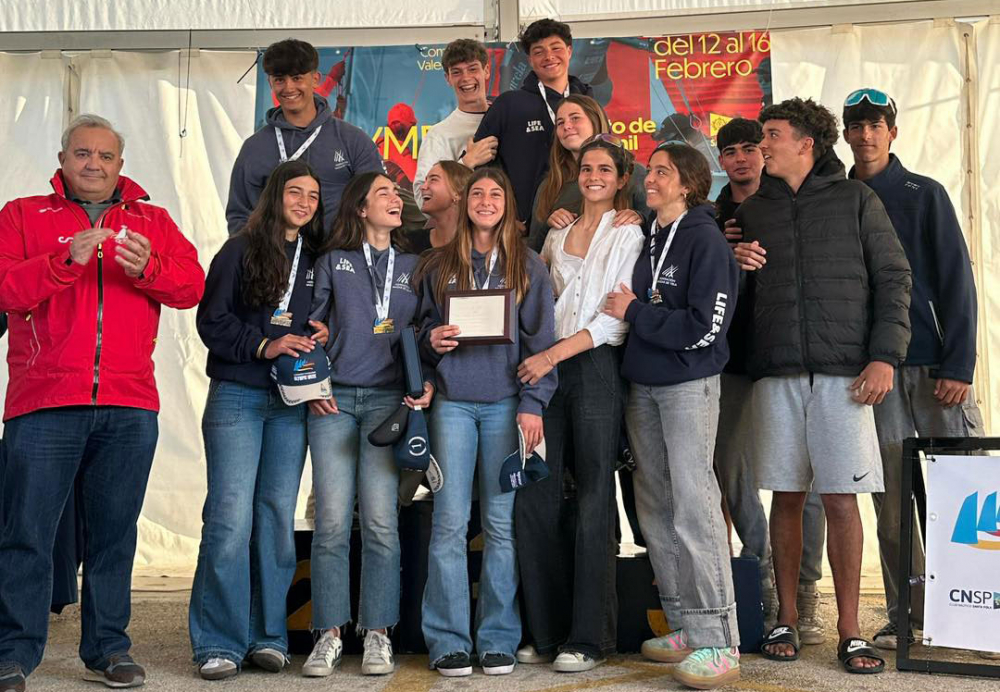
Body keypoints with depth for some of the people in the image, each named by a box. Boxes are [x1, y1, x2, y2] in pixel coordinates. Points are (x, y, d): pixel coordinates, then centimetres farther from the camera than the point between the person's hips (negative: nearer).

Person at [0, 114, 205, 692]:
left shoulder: (152, 220, 17)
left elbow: (193, 287, 5)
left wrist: (147, 267, -14)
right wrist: (66, 261, -16)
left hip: (129, 407, 2)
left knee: (114, 531, 7)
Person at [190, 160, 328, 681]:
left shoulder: (318, 259, 14)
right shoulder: (241, 250, 3)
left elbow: (325, 320, 20)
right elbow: (212, 320, -3)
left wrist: (324, 333, -2)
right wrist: (264, 345, -14)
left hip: (292, 402, 4)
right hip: (237, 397, -4)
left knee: (278, 516, 5)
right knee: (231, 517, -9)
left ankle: (267, 636, 13)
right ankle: (220, 643, -1)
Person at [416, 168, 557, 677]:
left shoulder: (528, 267, 8)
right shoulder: (438, 266, 13)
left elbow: (541, 339, 3)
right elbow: (424, 329, 18)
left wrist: (533, 404, -6)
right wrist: (432, 340, -5)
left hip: (506, 403, -1)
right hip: (453, 402, 1)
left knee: (502, 523, 1)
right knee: (449, 521, -3)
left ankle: (498, 640, 9)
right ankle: (448, 641, 4)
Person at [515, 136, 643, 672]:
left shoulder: (629, 235, 3)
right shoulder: (557, 236, 20)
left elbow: (617, 318, -7)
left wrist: (554, 355, -15)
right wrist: (537, 358, 5)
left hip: (597, 369, -5)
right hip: (547, 370, 5)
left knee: (593, 502, -5)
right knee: (534, 499, -1)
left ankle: (588, 638, 1)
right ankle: (548, 630, 9)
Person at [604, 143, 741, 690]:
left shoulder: (704, 239, -8)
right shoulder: (647, 239, 14)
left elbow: (705, 327, -16)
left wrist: (634, 312, -10)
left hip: (689, 384, -8)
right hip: (642, 386, 8)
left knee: (694, 506, -12)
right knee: (656, 509, 9)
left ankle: (718, 642, -7)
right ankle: (685, 627, 19)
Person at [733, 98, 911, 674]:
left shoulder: (856, 199, 8)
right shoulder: (753, 210, 17)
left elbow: (893, 279, 4)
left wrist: (885, 355, -7)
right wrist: (736, 265, -1)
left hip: (844, 372, -3)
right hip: (778, 372, 3)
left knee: (841, 498, -4)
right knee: (787, 496, 5)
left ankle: (849, 631, 4)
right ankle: (787, 620, 15)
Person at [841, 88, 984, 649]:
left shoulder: (925, 194, 5)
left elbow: (957, 281, 0)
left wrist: (958, 364, -8)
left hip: (935, 365, -2)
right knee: (892, 500, 3)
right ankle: (907, 618, 11)